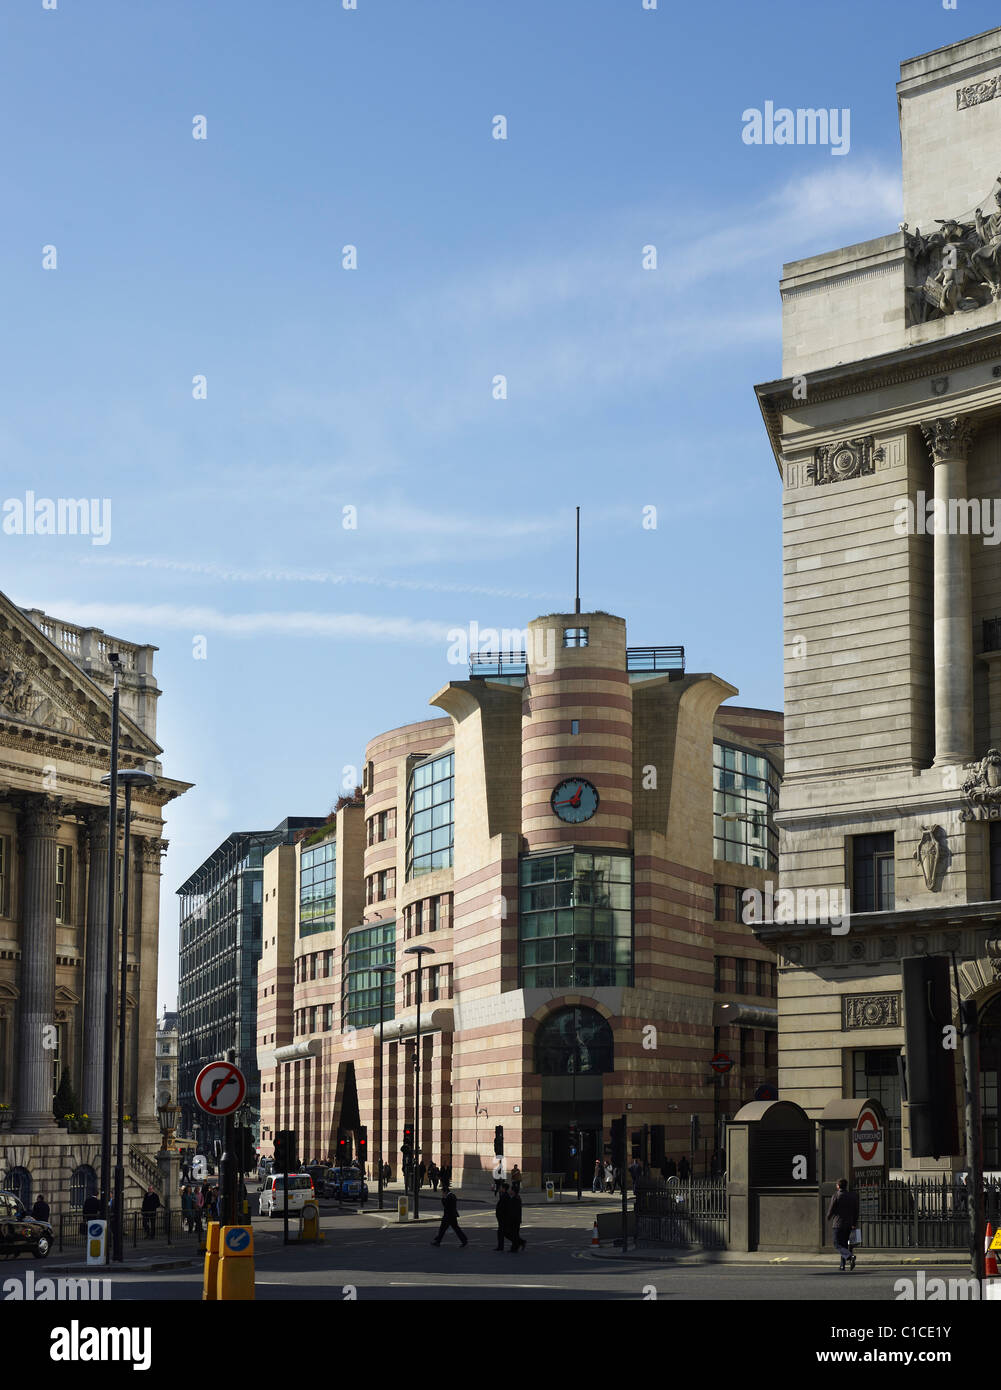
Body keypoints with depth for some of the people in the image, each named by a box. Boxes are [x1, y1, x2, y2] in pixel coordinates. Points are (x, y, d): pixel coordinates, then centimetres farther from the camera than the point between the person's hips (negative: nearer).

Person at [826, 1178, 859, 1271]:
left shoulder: (836, 1196, -10)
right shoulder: (852, 1196, 6)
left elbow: (831, 1210, -7)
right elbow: (856, 1211, 9)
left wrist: (829, 1218, 14)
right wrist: (854, 1224, 17)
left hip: (838, 1224, -6)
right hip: (849, 1224, 6)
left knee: (838, 1245, -5)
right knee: (844, 1244, 14)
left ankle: (850, 1257, -28)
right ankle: (843, 1265, 13)